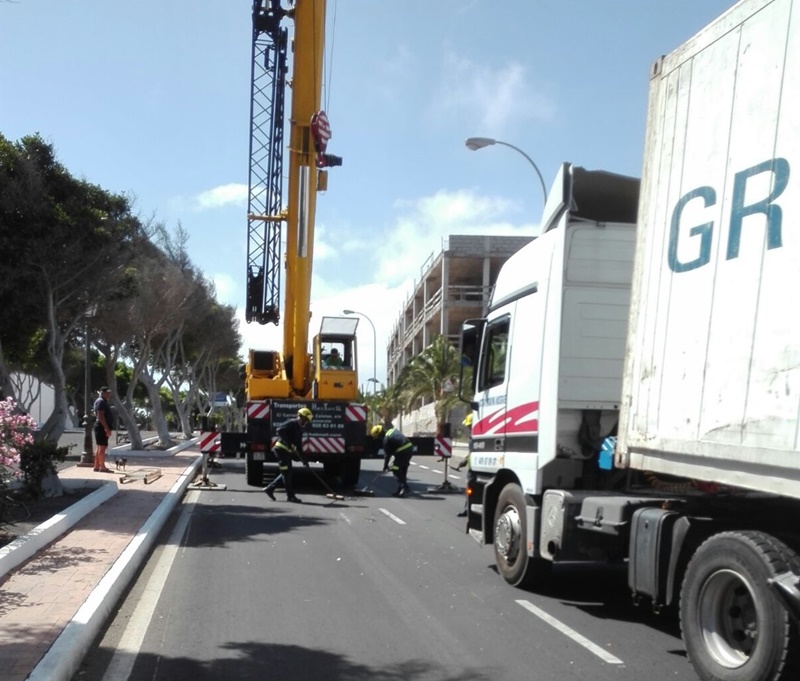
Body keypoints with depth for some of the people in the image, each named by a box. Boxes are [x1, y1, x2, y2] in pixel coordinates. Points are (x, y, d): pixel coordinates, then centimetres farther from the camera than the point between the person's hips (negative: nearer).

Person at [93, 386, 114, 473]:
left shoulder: (103, 401, 18)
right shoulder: (101, 401, -14)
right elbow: (101, 416, -22)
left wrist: (107, 428, 22)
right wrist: (107, 428, -25)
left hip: (101, 427, 11)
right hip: (102, 427, -11)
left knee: (99, 447, 12)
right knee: (103, 446, -10)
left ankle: (97, 466, 15)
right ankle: (102, 467, -10)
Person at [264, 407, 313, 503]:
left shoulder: (299, 429, 17)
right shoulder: (292, 423, -11)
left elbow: (299, 447, 19)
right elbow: (280, 430, -26)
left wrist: (303, 460, 14)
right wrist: (289, 443, -26)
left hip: (287, 452, 10)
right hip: (281, 449, -10)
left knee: (287, 473, 12)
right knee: (286, 473, -6)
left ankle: (269, 488, 20)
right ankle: (290, 496, -2)